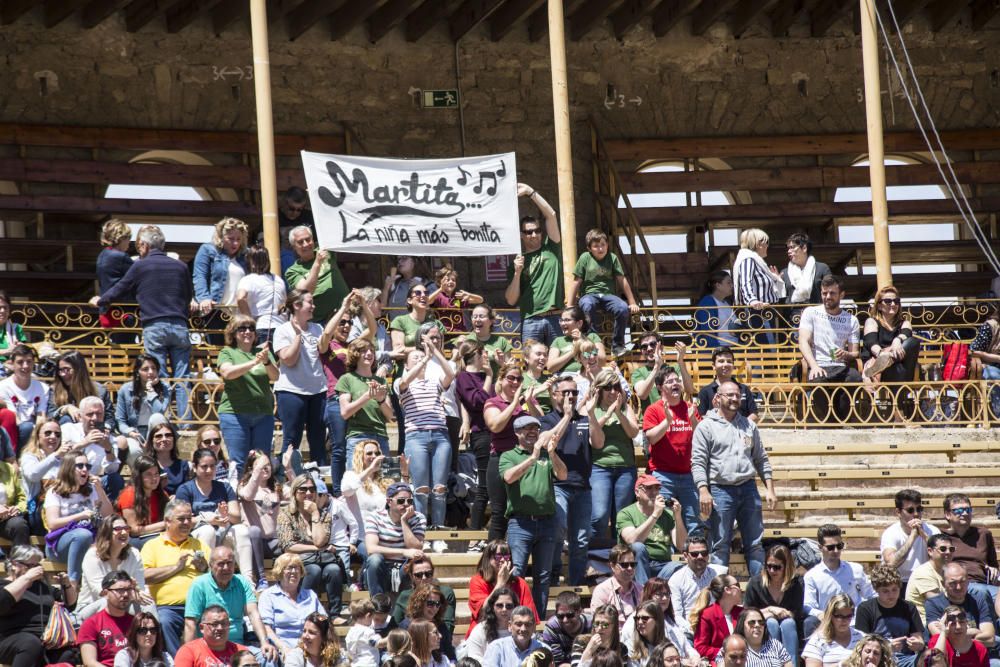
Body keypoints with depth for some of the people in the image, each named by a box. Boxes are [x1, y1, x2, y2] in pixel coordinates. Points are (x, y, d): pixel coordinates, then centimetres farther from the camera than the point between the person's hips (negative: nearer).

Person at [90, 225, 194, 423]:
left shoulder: (140, 266, 2)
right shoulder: (180, 266, 11)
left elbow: (120, 290, 12)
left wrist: (100, 301, 31)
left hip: (154, 326, -2)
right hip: (179, 326, 3)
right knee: (181, 379, 3)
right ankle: (185, 422, -2)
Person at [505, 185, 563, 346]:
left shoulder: (550, 250, 13)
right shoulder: (516, 262, 12)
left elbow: (551, 215, 4)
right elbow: (511, 300, 7)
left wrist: (530, 192, 2)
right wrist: (517, 273, -6)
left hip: (555, 319, 0)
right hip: (531, 321, 0)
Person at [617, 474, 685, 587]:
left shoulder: (668, 513, 14)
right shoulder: (625, 514, 4)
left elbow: (681, 545, 2)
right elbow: (632, 540, -17)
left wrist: (678, 517, -12)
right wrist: (655, 515, -20)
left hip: (662, 566, 2)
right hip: (638, 565, -2)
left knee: (678, 567, -30)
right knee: (639, 547, -33)